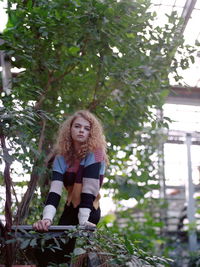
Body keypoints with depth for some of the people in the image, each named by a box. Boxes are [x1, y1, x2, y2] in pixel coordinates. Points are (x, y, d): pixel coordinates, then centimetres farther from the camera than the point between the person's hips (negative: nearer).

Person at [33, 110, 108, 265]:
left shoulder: (95, 153, -14)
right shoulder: (61, 157, -1)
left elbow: (89, 188, -24)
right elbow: (55, 190, -14)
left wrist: (83, 220, -32)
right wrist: (47, 218, -30)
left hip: (88, 212, -5)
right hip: (70, 211, 5)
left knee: (60, 255, -8)